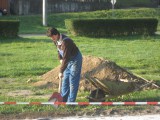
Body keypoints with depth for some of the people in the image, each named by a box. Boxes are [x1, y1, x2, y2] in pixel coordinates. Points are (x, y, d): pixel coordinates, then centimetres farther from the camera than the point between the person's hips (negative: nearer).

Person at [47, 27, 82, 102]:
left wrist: (61, 71, -29)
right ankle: (63, 99, 21)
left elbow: (66, 58, -33)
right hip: (68, 60, 9)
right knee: (65, 80, 12)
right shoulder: (55, 40, -5)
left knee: (73, 82, -6)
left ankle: (71, 102, -2)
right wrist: (60, 59, -1)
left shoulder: (65, 41, -33)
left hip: (75, 60, -9)